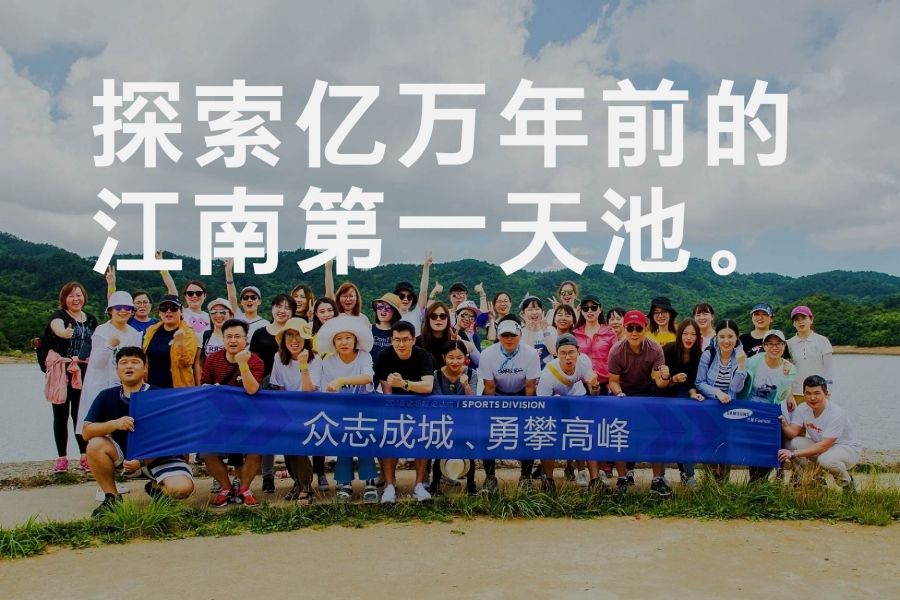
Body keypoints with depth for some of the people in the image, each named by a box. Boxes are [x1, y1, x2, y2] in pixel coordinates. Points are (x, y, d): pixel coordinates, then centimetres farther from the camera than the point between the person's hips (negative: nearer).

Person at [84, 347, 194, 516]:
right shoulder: (107, 396, -4)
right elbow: (87, 432, -11)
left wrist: (142, 462, -29)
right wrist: (114, 424, -31)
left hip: (157, 456, -3)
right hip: (123, 452, 3)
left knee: (182, 487, -28)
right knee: (95, 445, -26)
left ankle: (156, 487, 10)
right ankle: (112, 497, -5)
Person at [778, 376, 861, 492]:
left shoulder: (836, 413, -28)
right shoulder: (802, 409, -10)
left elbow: (824, 446, -32)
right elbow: (792, 433, -19)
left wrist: (793, 454, -38)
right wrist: (784, 425, -44)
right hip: (819, 446, 5)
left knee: (825, 459, -37)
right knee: (792, 443, -20)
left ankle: (847, 484, -4)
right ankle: (807, 481, 1)